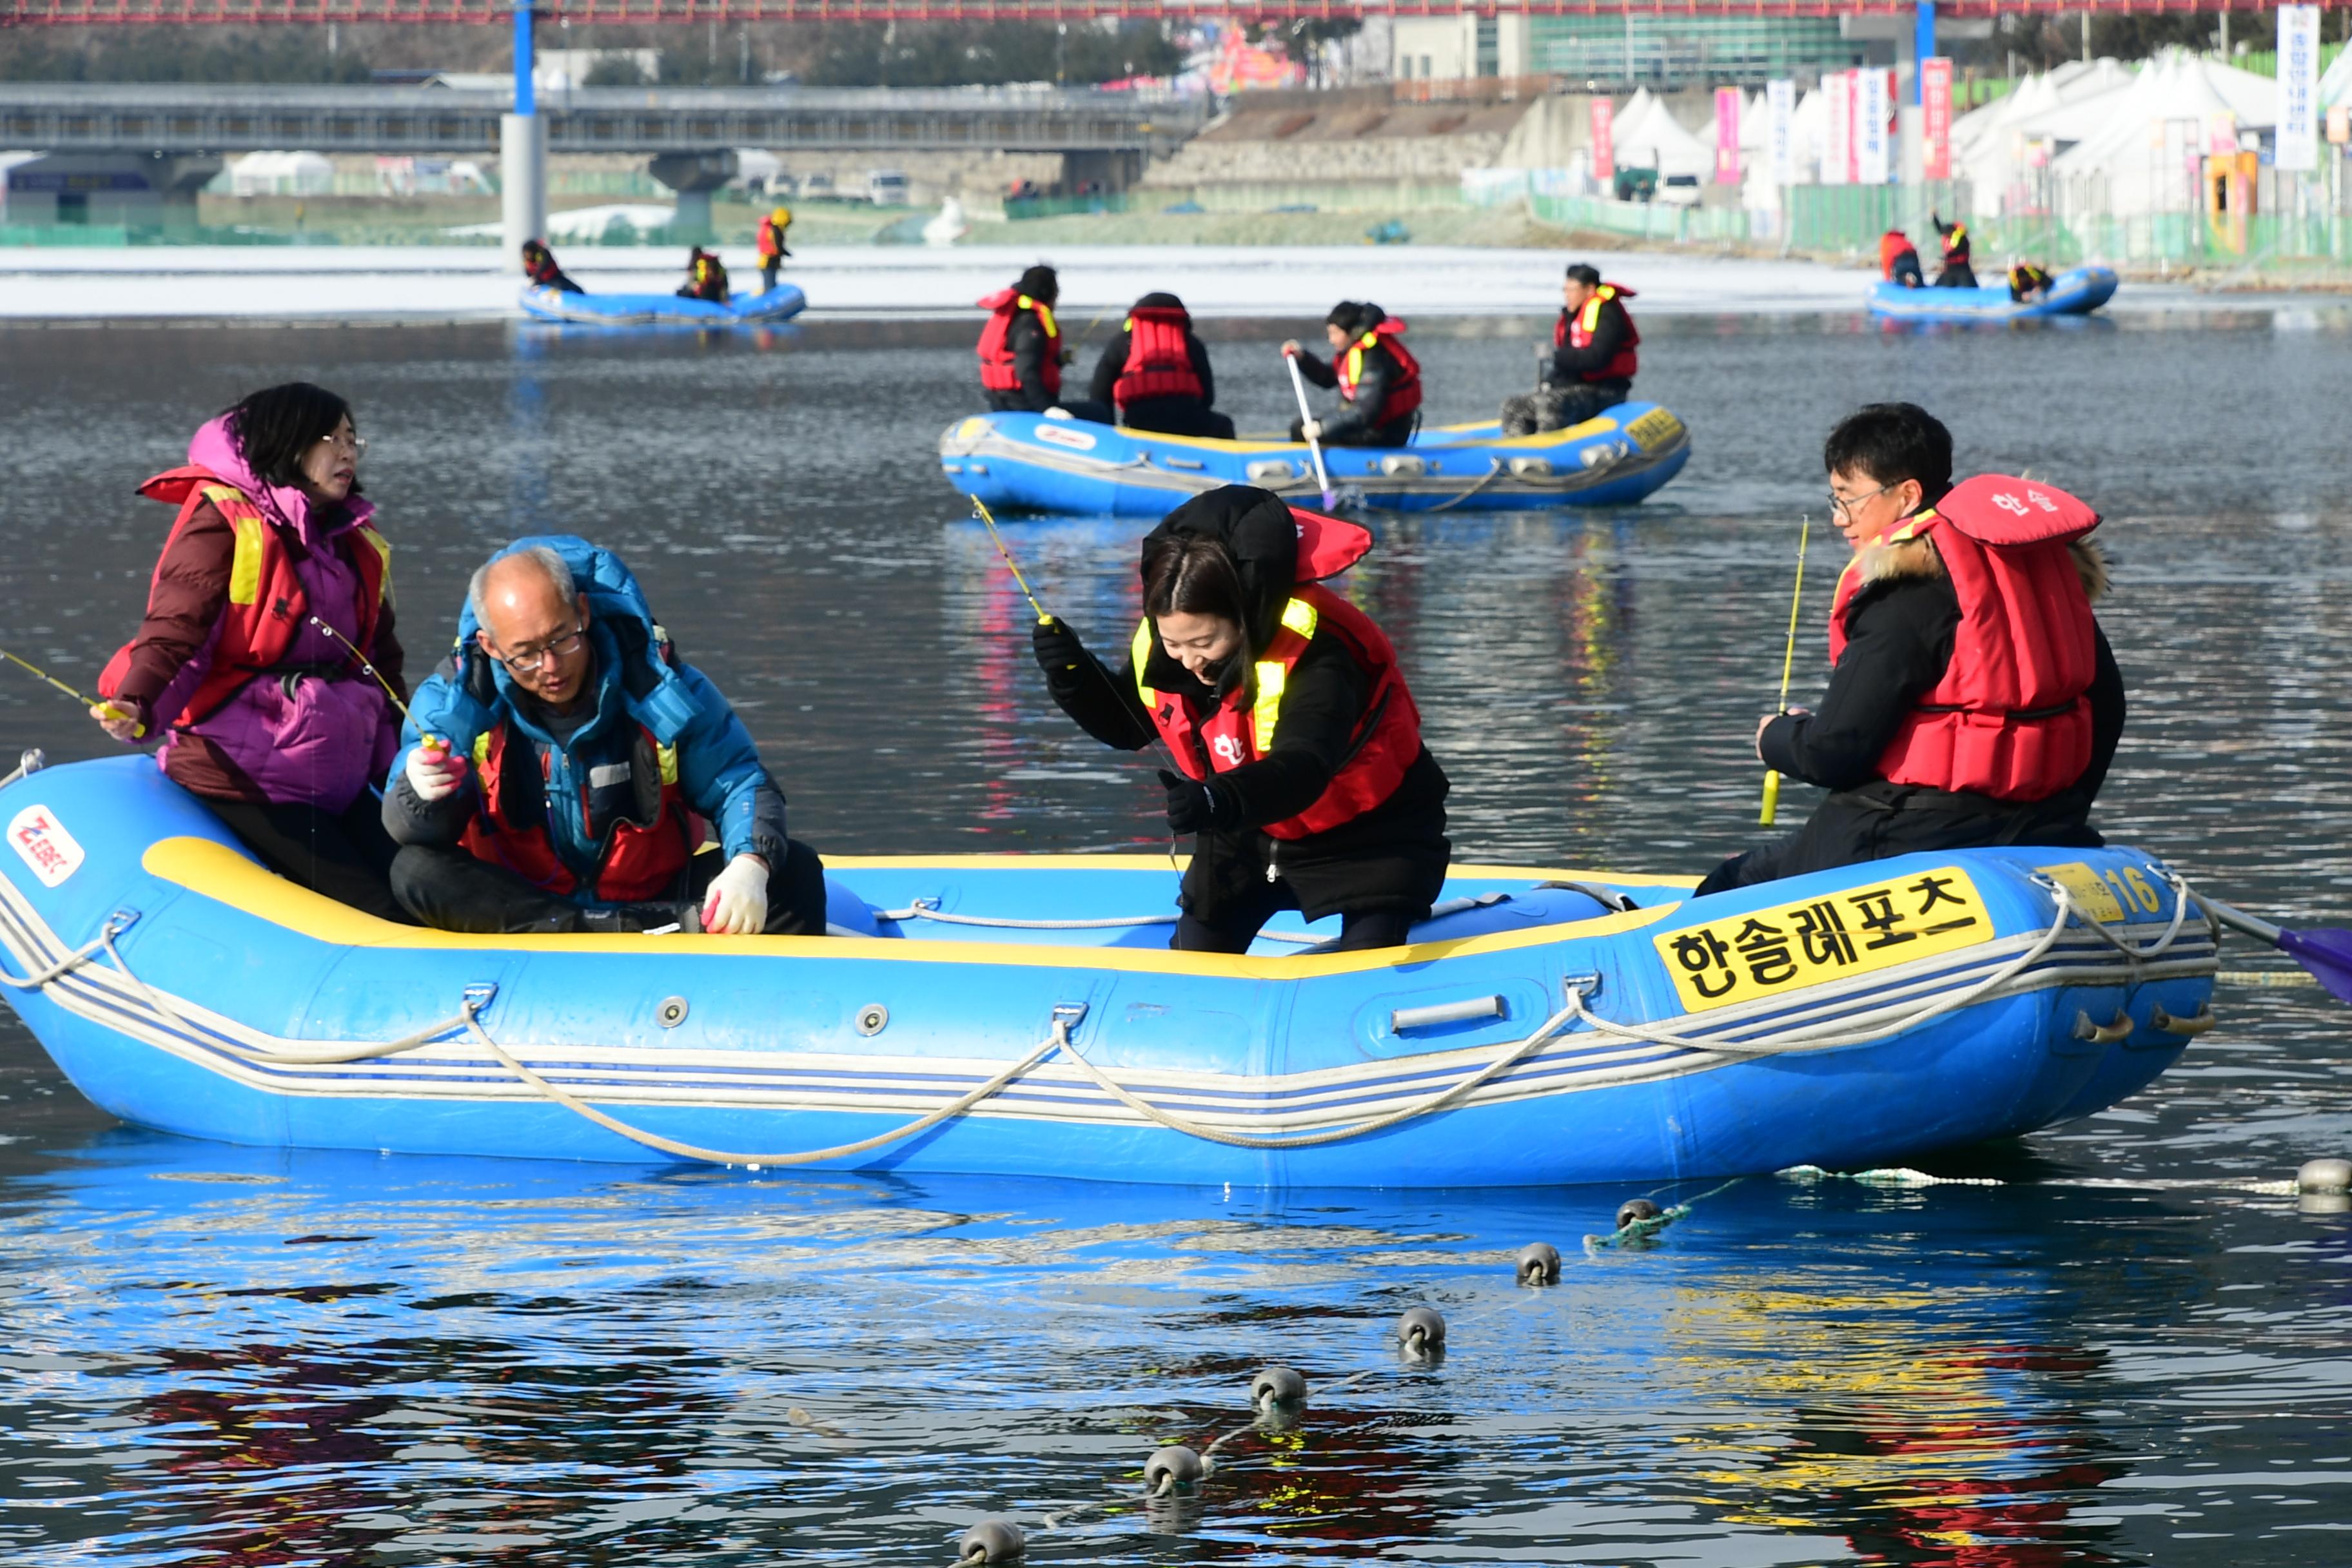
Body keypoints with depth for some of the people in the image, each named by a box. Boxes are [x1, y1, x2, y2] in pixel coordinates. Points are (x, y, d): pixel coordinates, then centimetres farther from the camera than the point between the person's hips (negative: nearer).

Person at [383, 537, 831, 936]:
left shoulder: (654, 682, -8)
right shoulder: (454, 700, -8)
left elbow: (739, 783, -7)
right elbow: (405, 833, -14)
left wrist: (749, 866, -30)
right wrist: (422, 797, -40)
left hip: (654, 897, 0)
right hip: (510, 909, 0)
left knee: (794, 871, -18)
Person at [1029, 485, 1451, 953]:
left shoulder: (1315, 654, -38)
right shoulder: (1166, 639, -16)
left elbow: (1301, 767, -53)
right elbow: (1126, 725, 2)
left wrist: (1222, 802, -72)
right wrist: (1074, 677, -18)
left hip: (1367, 832, -6)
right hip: (1249, 830, 6)